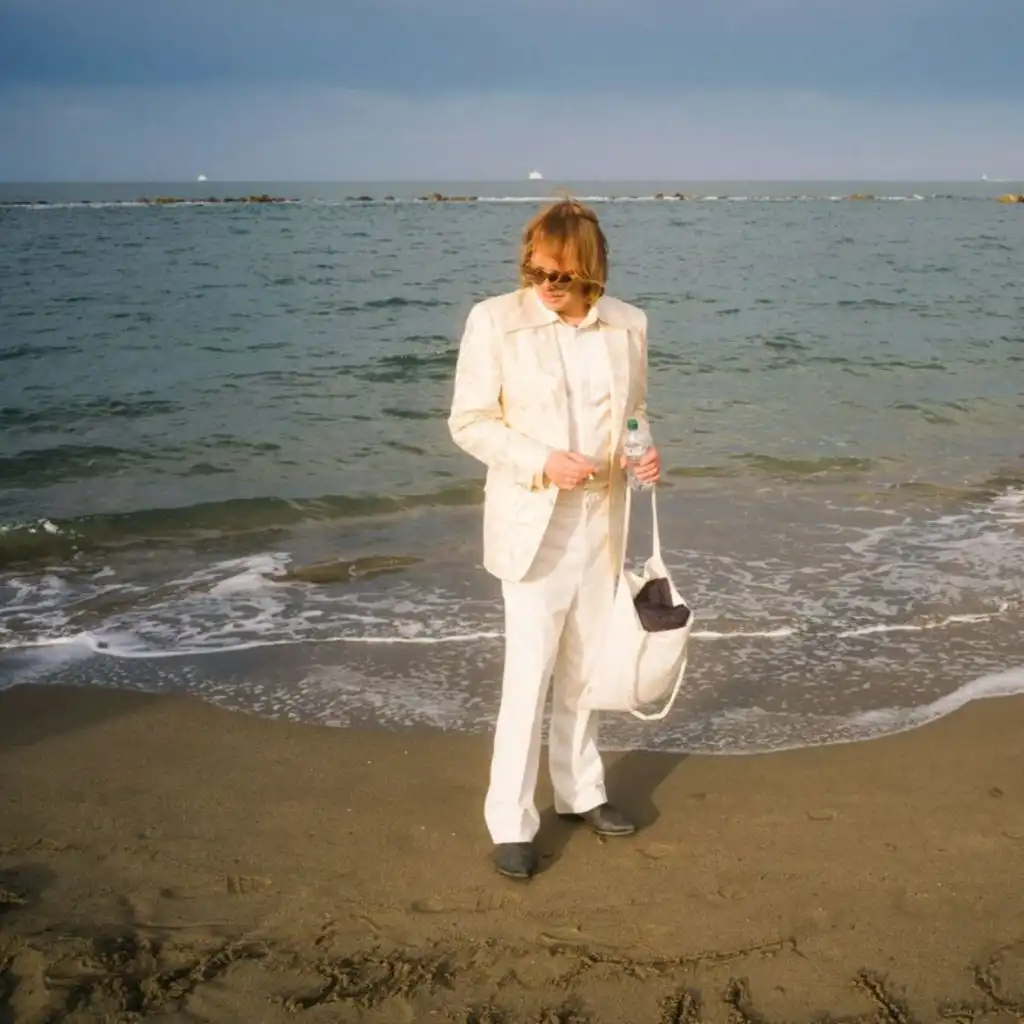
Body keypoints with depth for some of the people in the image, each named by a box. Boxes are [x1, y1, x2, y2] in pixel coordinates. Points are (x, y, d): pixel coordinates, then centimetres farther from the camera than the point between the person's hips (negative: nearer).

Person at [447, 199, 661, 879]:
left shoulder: (628, 325, 1)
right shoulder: (495, 320, -10)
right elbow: (469, 421, -7)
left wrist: (646, 452, -8)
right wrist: (541, 461, -20)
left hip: (602, 517, 4)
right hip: (531, 521, -4)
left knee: (585, 664, 16)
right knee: (530, 671, -6)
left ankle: (581, 790, 33)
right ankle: (511, 822, 6)